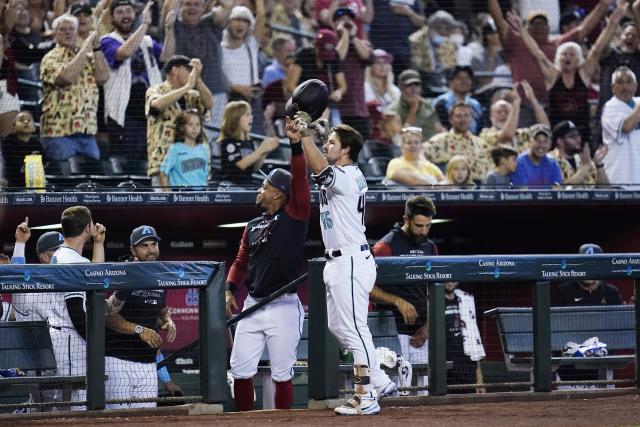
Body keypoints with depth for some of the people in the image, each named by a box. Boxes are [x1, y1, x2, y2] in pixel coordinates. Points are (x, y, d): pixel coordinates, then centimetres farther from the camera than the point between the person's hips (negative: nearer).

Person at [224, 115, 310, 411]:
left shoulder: (294, 215, -3)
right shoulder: (253, 226, 15)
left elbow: (300, 179, -15)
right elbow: (241, 262, 18)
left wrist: (296, 144, -25)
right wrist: (230, 289, 2)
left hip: (283, 308, -6)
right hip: (253, 306, 6)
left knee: (282, 373, 0)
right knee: (240, 369, 3)